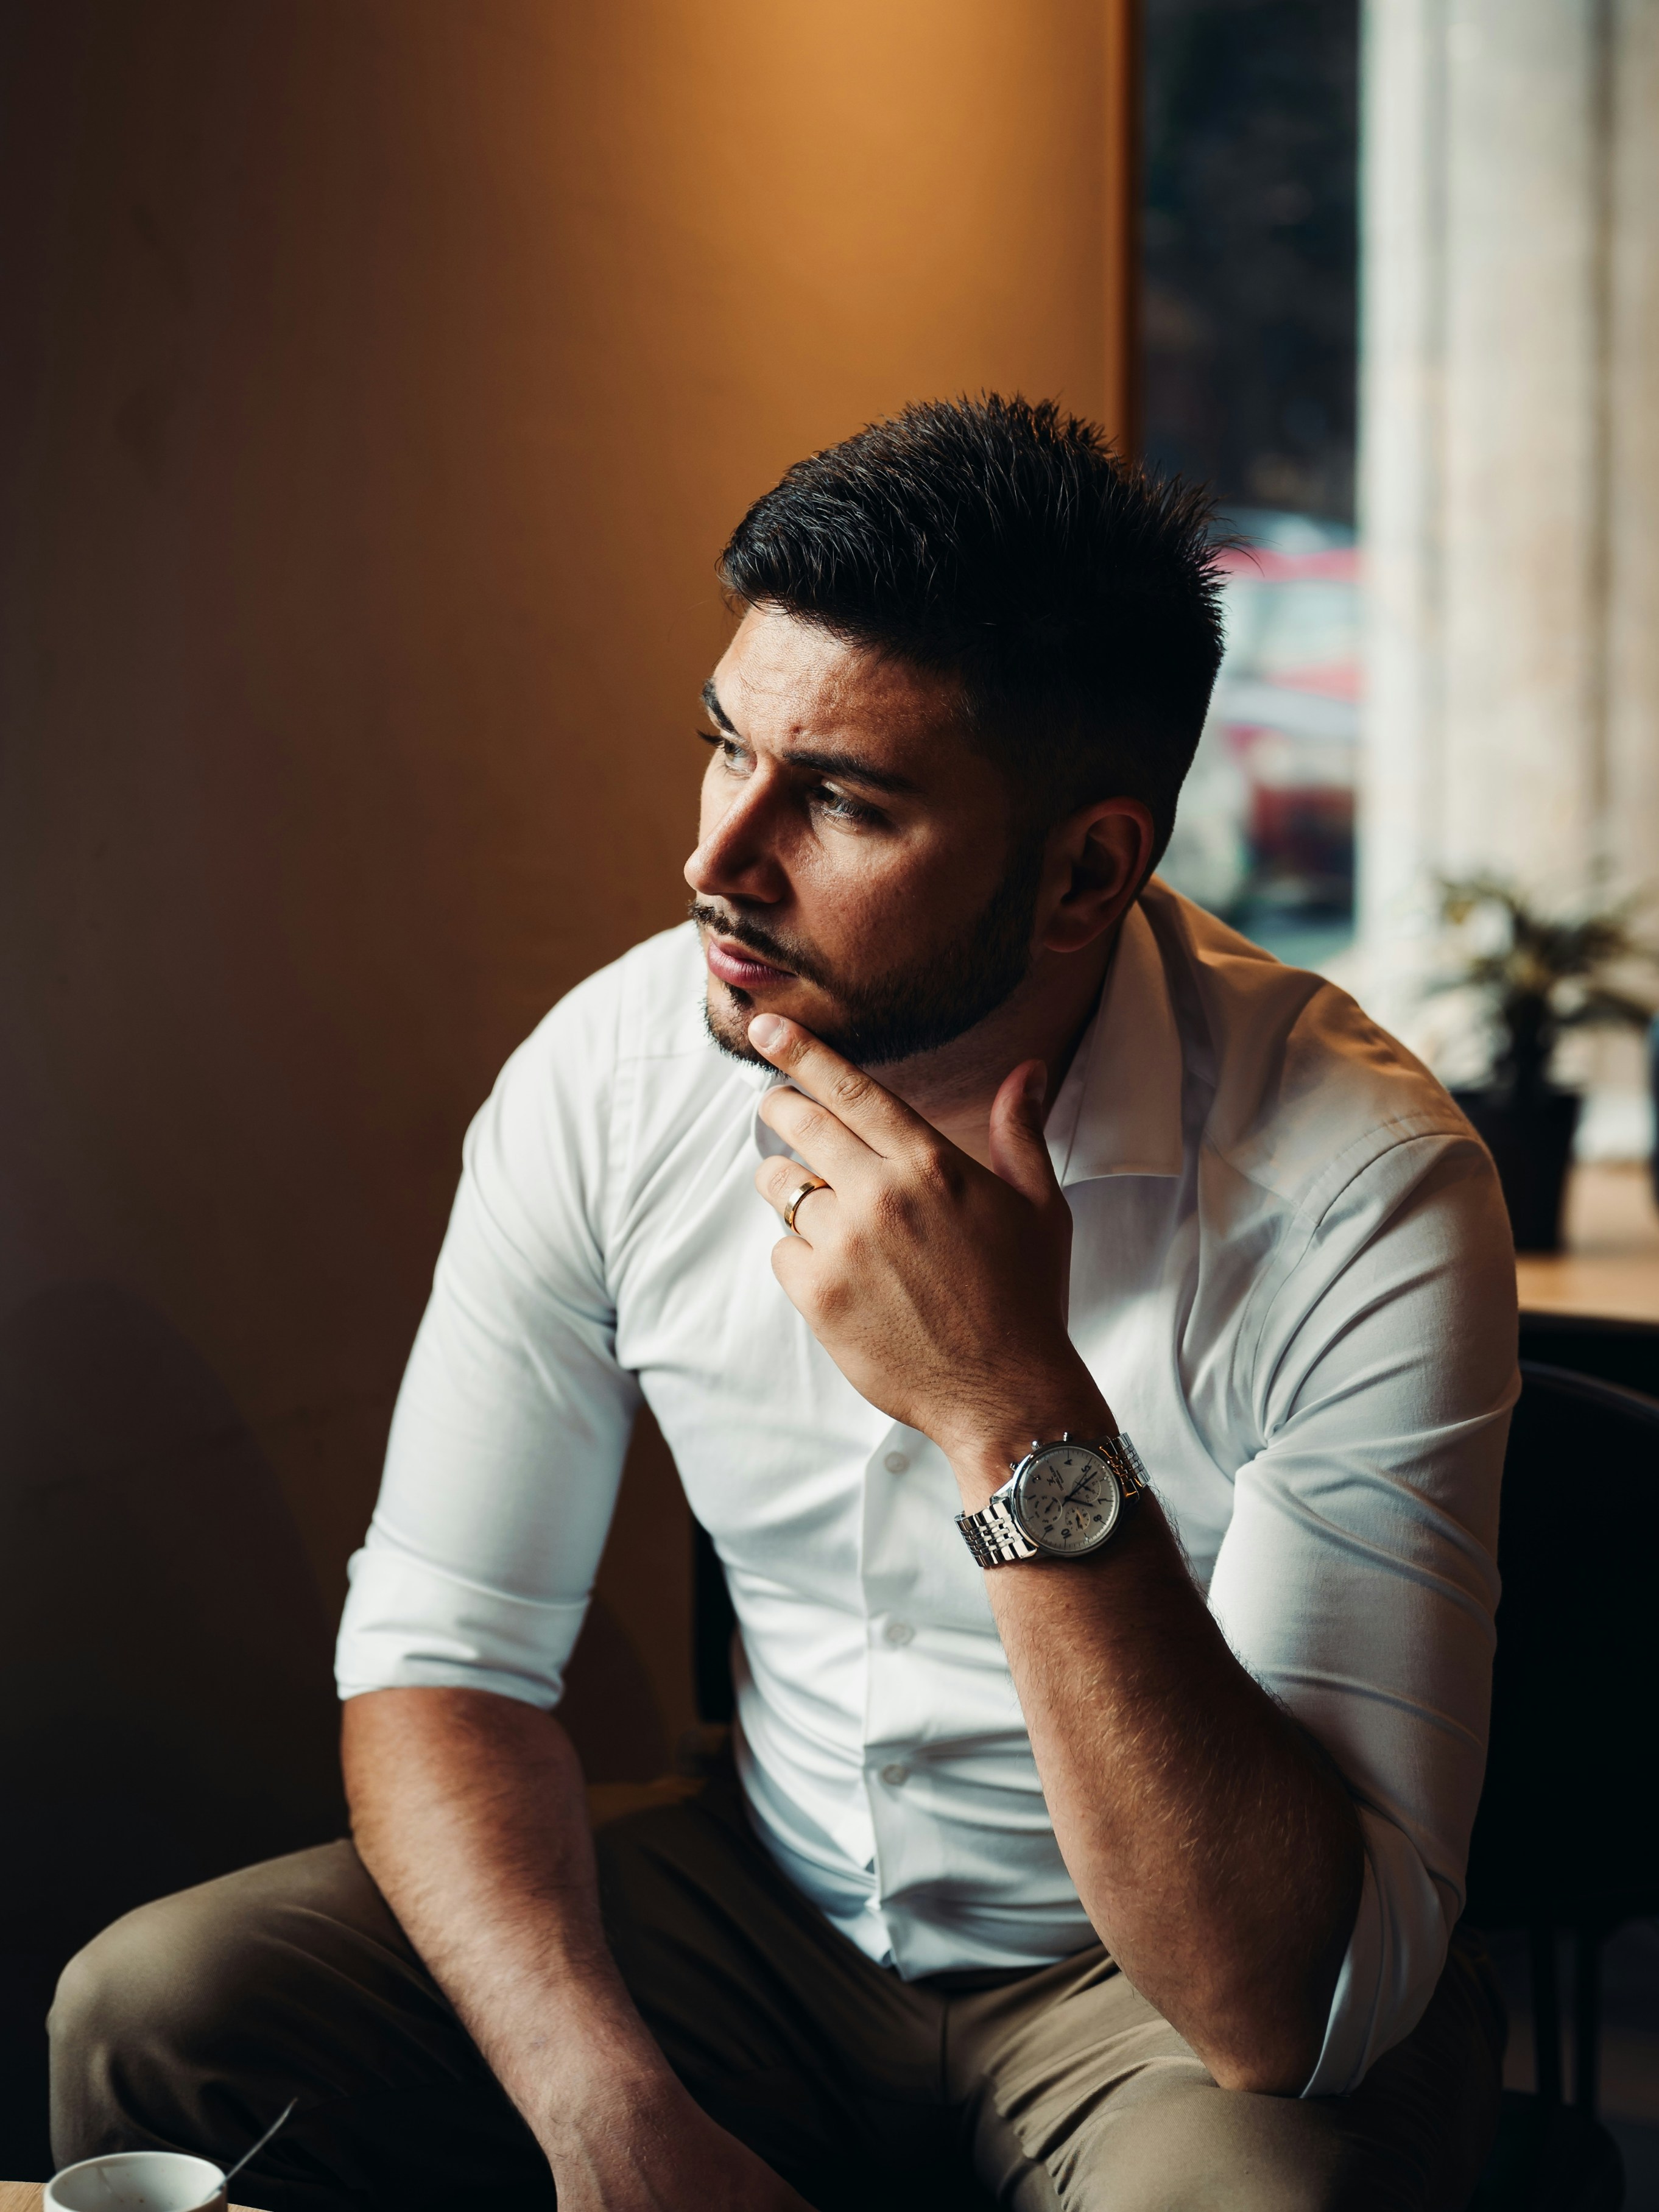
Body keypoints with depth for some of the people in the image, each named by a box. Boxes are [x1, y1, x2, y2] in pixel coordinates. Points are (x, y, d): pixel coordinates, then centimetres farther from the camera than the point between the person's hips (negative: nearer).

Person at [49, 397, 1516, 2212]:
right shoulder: (607, 1074, -11)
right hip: (772, 1910, 4)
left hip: (1163, 1987, -3)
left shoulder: (1356, 1191, -25)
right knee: (154, 2014, -15)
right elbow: (440, 1652, -6)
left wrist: (1019, 1417, -38)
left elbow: (1297, 2008, -29)